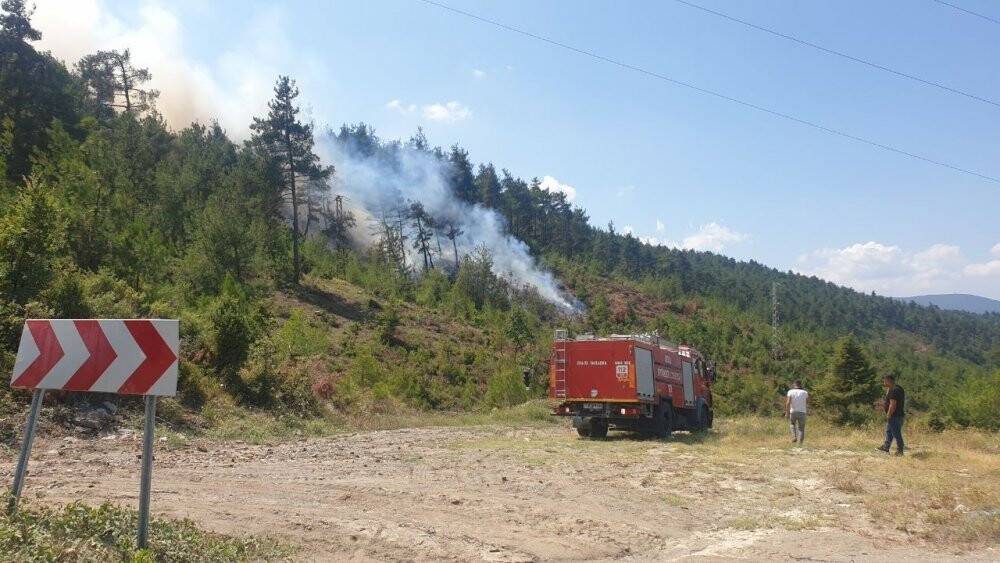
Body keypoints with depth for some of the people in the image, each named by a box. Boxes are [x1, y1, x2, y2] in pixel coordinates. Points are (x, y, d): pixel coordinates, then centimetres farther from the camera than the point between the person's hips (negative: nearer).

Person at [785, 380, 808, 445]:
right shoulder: (805, 392, 3)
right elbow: (807, 401, 23)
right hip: (802, 412, 0)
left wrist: (787, 412, -10)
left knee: (792, 424, 27)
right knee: (801, 429, 9)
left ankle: (794, 437, 7)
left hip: (793, 412, 0)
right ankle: (799, 443, -3)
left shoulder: (790, 392, -2)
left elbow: (788, 402, -14)